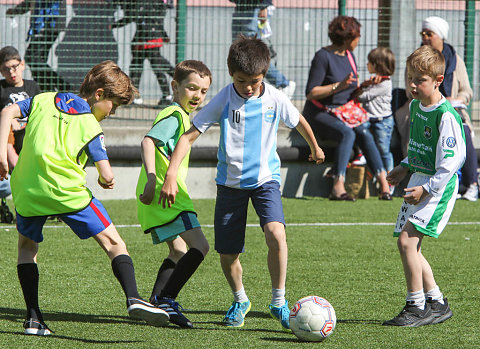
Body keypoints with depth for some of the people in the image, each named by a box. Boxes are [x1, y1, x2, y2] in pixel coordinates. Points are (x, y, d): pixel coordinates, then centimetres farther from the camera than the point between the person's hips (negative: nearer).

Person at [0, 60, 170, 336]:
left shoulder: (44, 100, 16)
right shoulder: (90, 126, 4)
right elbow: (107, 176, -3)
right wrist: (107, 181, 20)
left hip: (28, 190, 4)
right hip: (68, 190, -4)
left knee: (27, 245, 26)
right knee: (114, 243, 3)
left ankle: (33, 318, 15)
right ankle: (133, 299, -18)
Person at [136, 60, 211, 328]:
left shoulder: (182, 116, 21)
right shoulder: (174, 115, -11)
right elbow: (148, 142, -25)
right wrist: (152, 179, -33)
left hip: (164, 196, 11)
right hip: (165, 194, -11)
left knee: (179, 252, 17)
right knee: (199, 246, -18)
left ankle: (156, 303, 15)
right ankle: (165, 299, -18)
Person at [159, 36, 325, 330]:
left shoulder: (275, 99, -8)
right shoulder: (224, 100, -11)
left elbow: (299, 122, 14)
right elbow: (189, 136, -10)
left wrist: (315, 148, 31)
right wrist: (171, 175, -21)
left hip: (265, 178, -1)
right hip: (230, 181, 1)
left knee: (276, 233, -26)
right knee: (228, 254, 4)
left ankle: (279, 301, -10)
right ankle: (240, 300, 33)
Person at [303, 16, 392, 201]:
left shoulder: (349, 55, 12)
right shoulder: (323, 56, -12)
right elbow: (311, 93, -17)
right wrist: (339, 86, -24)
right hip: (319, 113, -6)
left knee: (364, 133, -22)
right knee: (347, 134, -32)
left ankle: (383, 183, -27)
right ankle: (338, 186, -37)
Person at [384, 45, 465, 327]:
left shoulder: (446, 115, -19)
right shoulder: (415, 106, 9)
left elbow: (453, 160, -20)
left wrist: (427, 188, -23)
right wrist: (405, 167, 14)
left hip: (439, 186, -9)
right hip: (419, 180, 9)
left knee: (407, 240, -17)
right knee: (410, 247, 9)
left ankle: (417, 307, -8)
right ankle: (437, 304, 20)